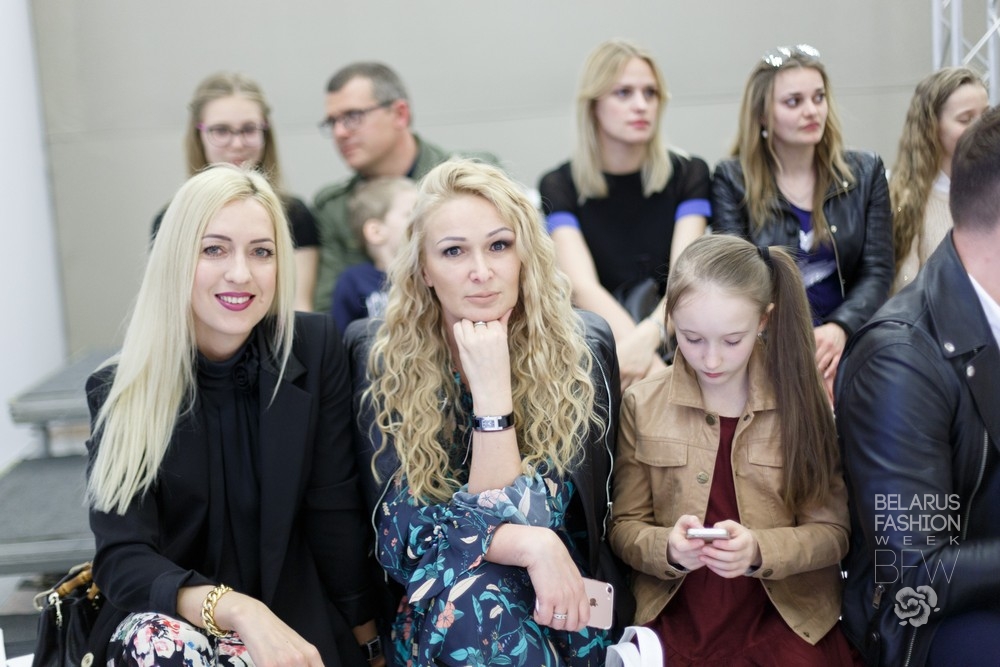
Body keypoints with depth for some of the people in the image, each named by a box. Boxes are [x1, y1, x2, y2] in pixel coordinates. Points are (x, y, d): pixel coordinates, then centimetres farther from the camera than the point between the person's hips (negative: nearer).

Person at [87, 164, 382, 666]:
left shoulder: (315, 349, -6)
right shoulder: (120, 393, -8)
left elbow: (335, 512, -1)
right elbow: (122, 559, -17)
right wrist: (238, 609, -34)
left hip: (294, 616, 0)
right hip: (171, 620, 0)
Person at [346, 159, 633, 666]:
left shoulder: (580, 349, -8)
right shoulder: (380, 358, -7)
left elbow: (518, 514, -14)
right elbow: (403, 530, -13)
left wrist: (492, 387, -25)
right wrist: (531, 544, -28)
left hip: (563, 600, 0)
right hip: (432, 608, 0)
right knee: (472, 593, -35)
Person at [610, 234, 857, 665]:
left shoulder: (801, 401, -2)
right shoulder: (642, 405, 1)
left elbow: (832, 531, -1)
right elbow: (624, 527, 4)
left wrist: (759, 551, -19)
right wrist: (668, 548, -17)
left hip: (784, 618, 0)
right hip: (676, 618, 1)